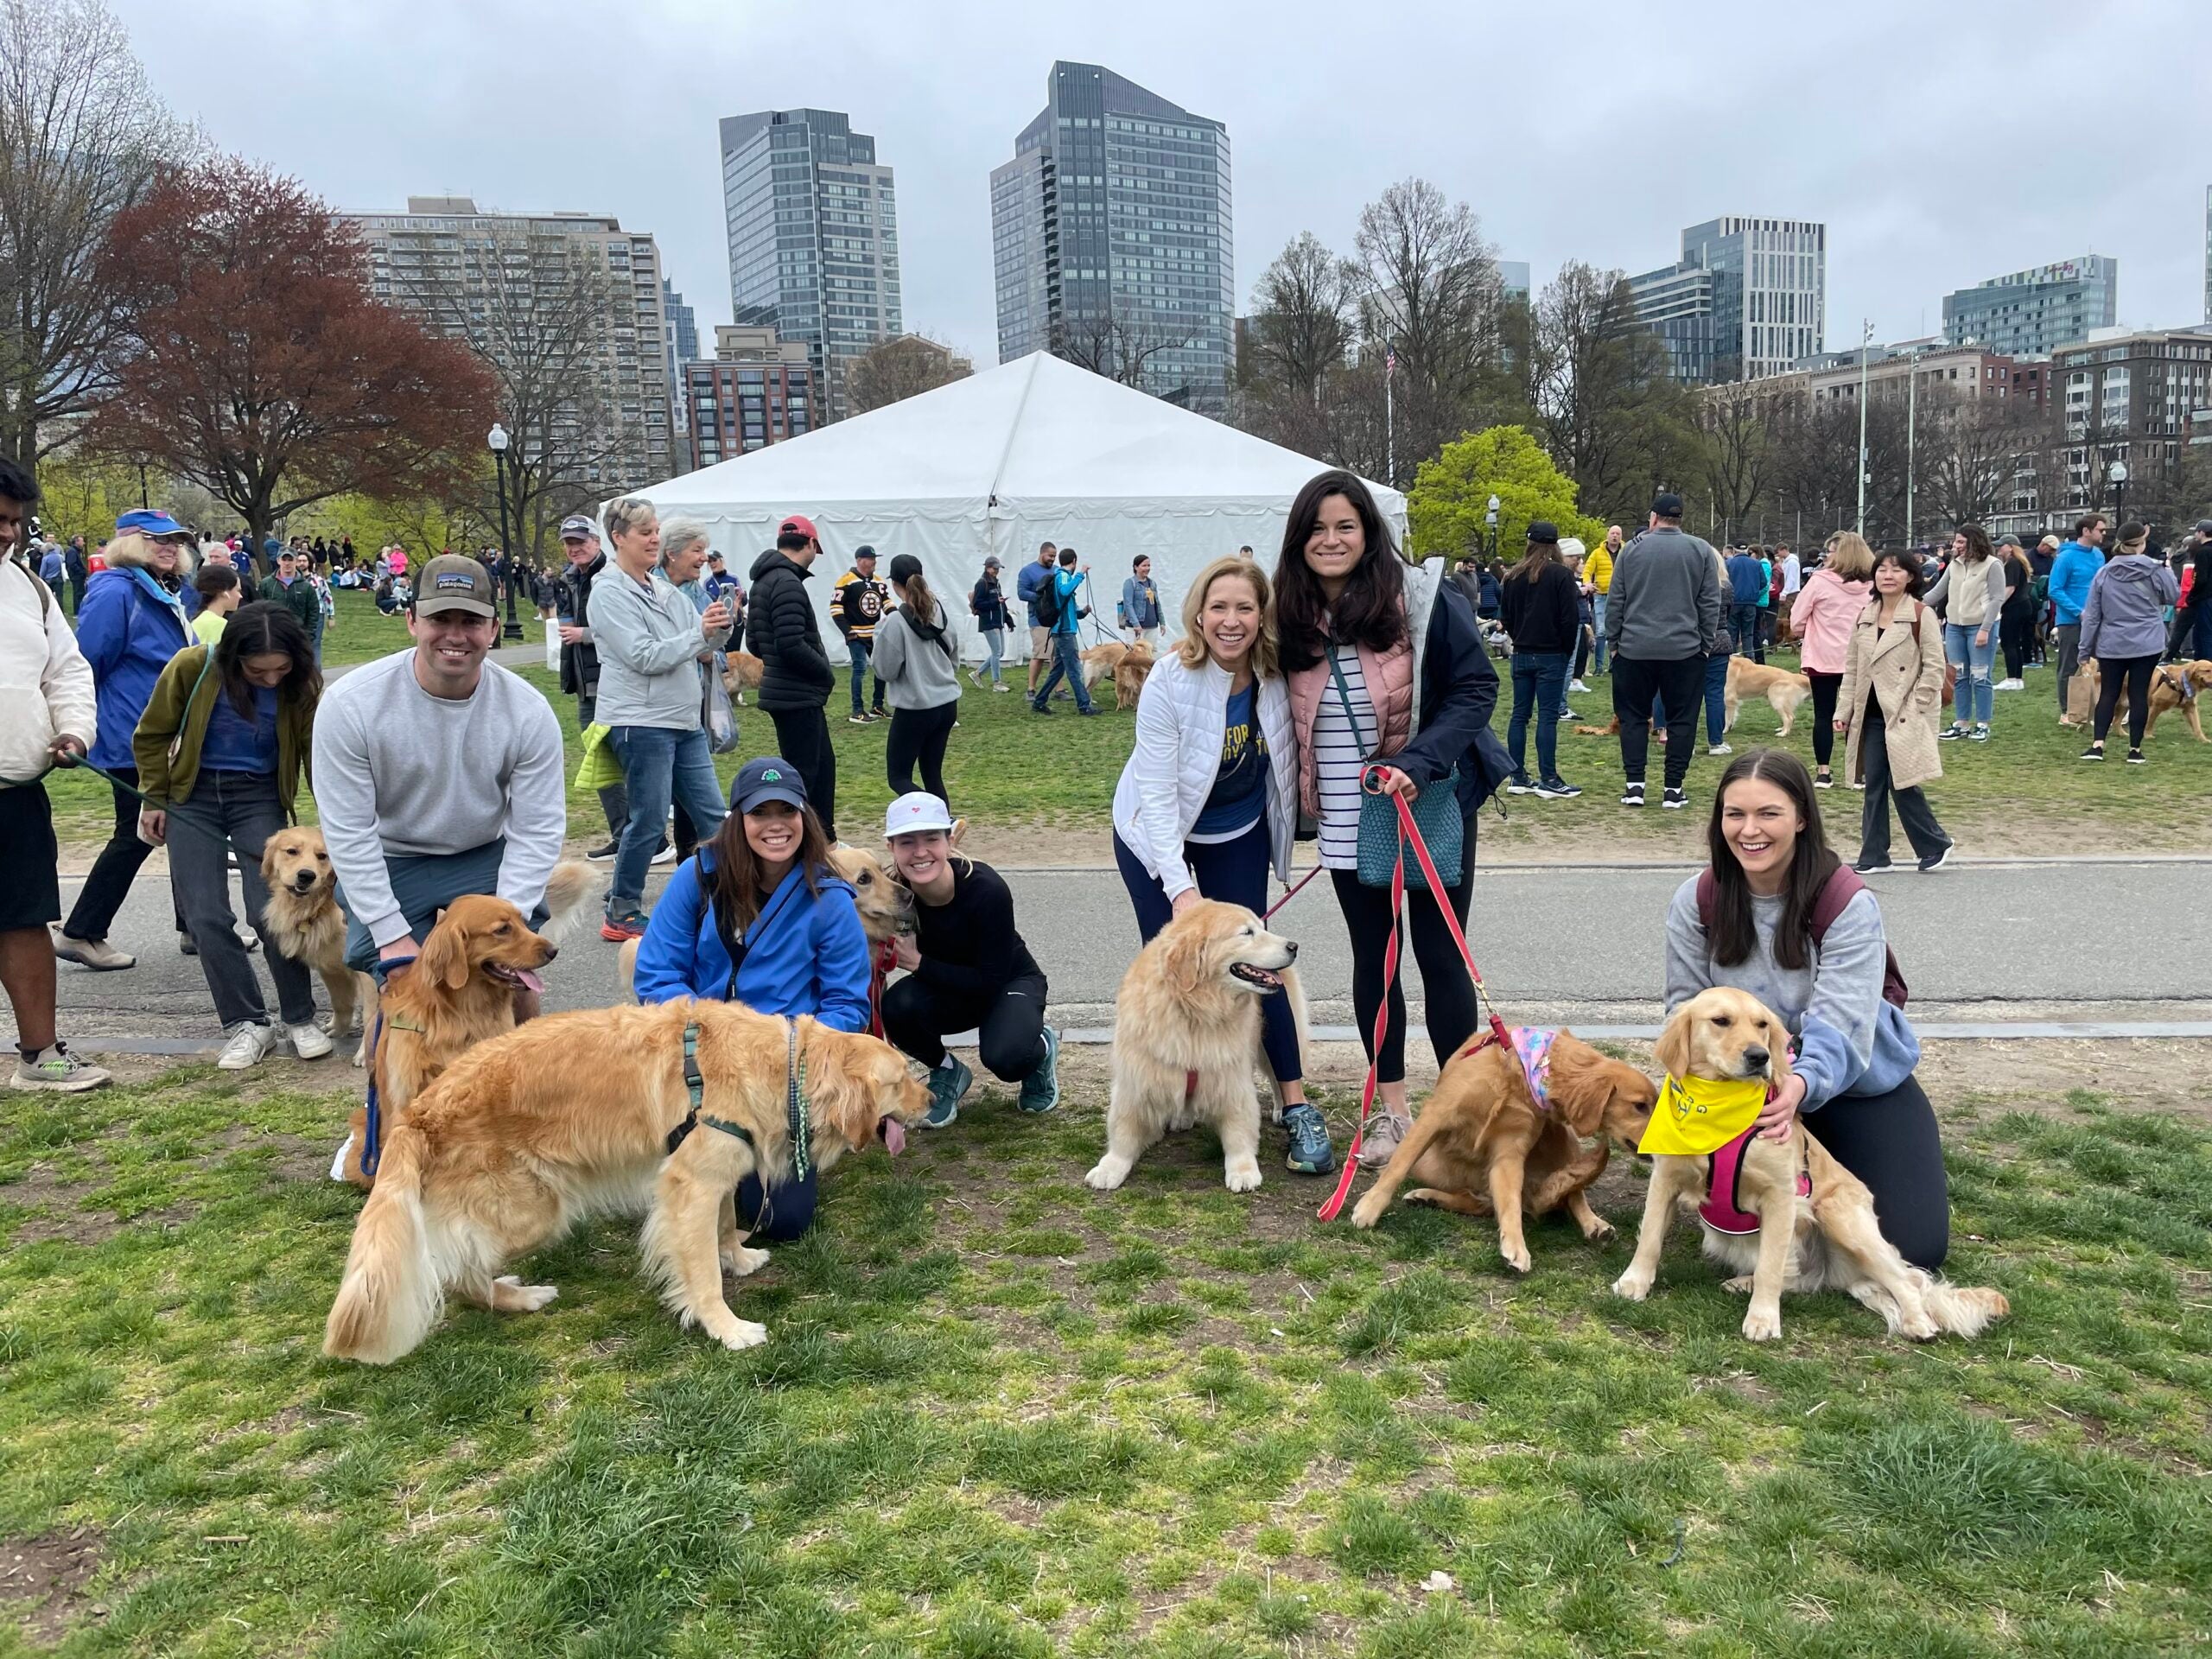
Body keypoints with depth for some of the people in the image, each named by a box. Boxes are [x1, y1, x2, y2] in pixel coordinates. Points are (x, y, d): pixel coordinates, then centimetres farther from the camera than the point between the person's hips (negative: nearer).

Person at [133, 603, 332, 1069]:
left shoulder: (302, 686, -15)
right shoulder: (192, 668, -16)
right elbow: (152, 736, -1)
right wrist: (155, 800, 2)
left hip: (260, 798, -1)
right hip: (193, 795, 1)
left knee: (272, 911, -11)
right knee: (206, 917, -5)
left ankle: (299, 1019, 6)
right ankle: (246, 1024, 6)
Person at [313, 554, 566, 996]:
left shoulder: (528, 710, -17)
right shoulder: (350, 703, -20)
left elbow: (537, 830, -13)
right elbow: (348, 831, -17)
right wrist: (392, 936, -19)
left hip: (487, 857, 1)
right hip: (388, 863, -1)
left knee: (515, 984, -8)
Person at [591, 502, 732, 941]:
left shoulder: (666, 590, 13)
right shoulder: (611, 595, -8)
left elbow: (701, 649, 13)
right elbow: (644, 657, -17)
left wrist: (719, 629, -7)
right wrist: (699, 633, -20)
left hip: (684, 722, 7)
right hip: (641, 723, -7)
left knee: (712, 814, 9)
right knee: (649, 822, -2)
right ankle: (621, 916, 12)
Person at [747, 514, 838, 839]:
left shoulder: (764, 580, 13)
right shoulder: (787, 583, -18)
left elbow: (753, 641, 18)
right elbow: (792, 645, -25)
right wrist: (827, 672, -12)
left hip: (784, 690, 10)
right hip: (797, 696, -10)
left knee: (823, 763, 19)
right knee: (801, 774, -3)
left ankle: (824, 837, 28)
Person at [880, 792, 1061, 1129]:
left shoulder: (986, 889, -31)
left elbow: (991, 980, -26)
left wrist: (918, 963, -30)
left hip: (1011, 983, -3)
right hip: (948, 988, 3)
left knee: (1004, 1057, -34)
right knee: (897, 1005, -30)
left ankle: (1041, 1048, 5)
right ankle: (947, 1072, 1)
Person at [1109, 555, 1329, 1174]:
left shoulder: (1278, 675, -18)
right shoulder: (1170, 681, -27)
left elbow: (1289, 758, 0)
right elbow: (1158, 794, -26)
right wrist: (1179, 888, -31)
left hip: (1239, 834, 2)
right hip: (1156, 834, -2)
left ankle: (1297, 1105, 4)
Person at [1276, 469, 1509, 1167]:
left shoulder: (1423, 599, -12)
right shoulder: (1292, 618, 0)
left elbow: (1476, 687, -13)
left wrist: (1419, 762, -26)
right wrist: (1301, 804, 4)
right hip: (1345, 820, 4)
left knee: (1440, 957, 3)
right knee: (1371, 958, 12)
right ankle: (1392, 1111, 24)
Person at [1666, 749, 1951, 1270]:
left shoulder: (1849, 905, -23)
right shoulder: (1697, 901, -11)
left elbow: (1837, 1027, -30)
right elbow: (1687, 1006, -9)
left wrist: (1802, 1085, -52)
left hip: (1857, 1083, -2)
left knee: (1915, 1248, -9)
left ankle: (1833, 1163, 22)